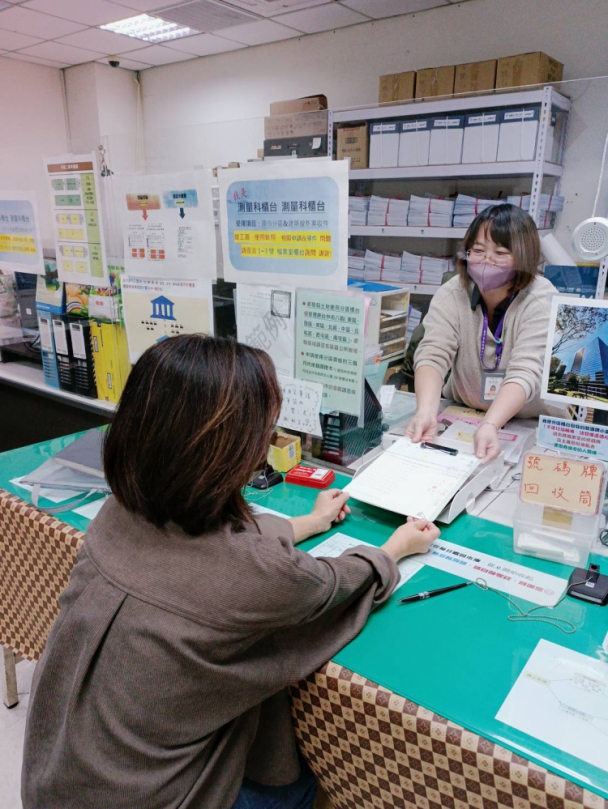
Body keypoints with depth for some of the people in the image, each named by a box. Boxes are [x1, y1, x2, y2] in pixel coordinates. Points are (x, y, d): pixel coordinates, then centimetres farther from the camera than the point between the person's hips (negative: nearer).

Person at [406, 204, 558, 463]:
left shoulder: (543, 300, -16)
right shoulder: (452, 293, -10)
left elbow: (526, 372, -27)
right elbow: (433, 354, -21)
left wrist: (490, 425, -43)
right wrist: (426, 412, -39)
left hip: (533, 425, -2)